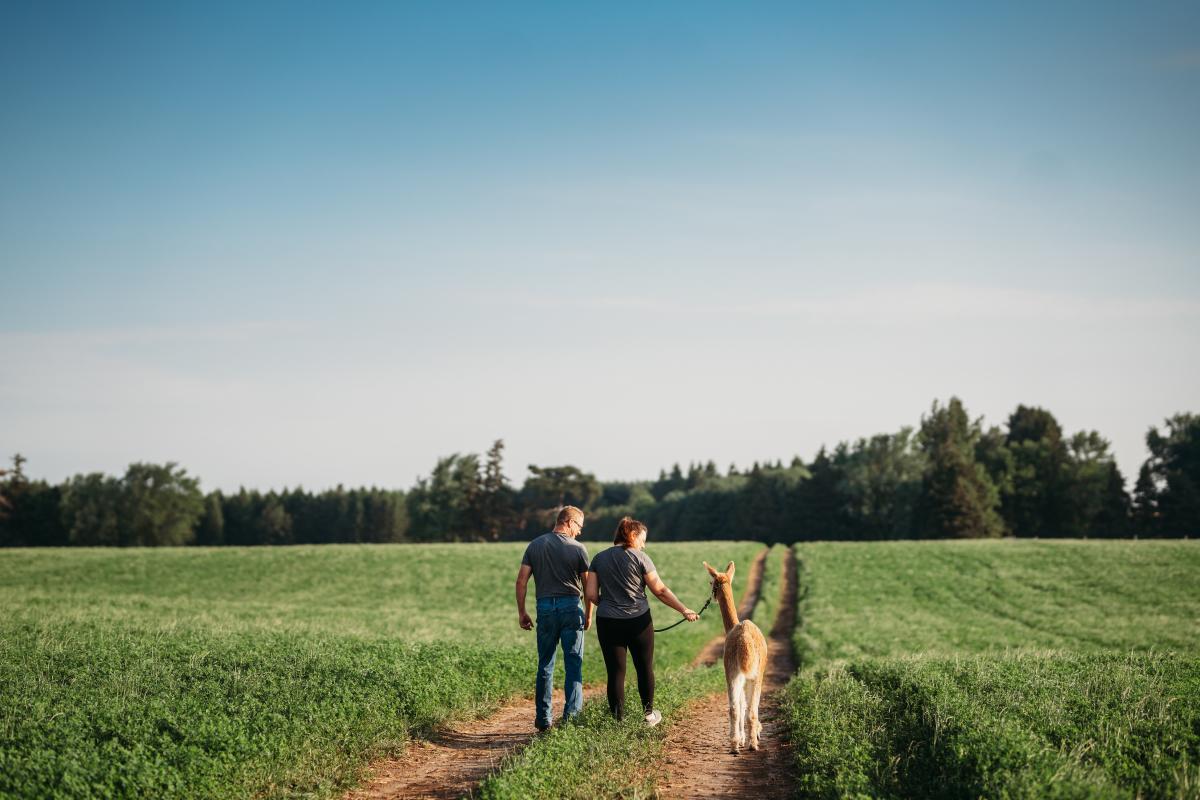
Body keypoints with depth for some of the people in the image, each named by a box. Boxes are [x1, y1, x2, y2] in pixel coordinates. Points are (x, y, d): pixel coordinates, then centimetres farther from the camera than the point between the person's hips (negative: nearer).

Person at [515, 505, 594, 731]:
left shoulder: (535, 545, 5)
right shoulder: (578, 549, -3)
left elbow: (521, 581, 1)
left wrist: (521, 612, 7)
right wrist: (589, 614, 12)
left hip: (545, 607, 2)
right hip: (571, 607, -2)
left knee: (545, 665, 11)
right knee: (573, 665, 3)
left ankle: (543, 719, 14)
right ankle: (572, 717, -1)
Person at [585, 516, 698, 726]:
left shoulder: (599, 559, 6)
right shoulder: (639, 557, -4)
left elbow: (591, 594, 2)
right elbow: (660, 591, -7)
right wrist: (684, 610, -2)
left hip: (607, 623, 2)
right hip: (638, 622, -2)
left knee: (616, 672, 4)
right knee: (645, 668, 15)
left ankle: (618, 720, 2)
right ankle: (649, 714, 27)